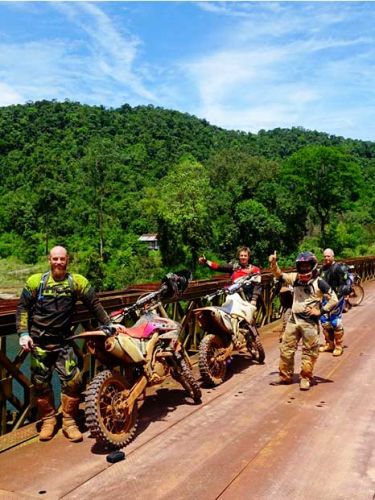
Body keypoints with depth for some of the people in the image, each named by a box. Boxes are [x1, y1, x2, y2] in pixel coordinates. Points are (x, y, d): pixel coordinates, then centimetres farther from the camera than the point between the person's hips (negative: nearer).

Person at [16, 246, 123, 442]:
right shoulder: (36, 281, 0)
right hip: (39, 342, 0)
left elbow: (94, 304, 4)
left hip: (63, 341, 0)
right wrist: (23, 333, -5)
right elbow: (22, 308, 4)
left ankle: (69, 422, 9)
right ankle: (48, 420, 25)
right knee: (41, 382, 7)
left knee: (73, 380, -8)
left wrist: (109, 324, 0)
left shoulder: (77, 281, 0)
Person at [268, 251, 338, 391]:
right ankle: (285, 376, 23)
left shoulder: (319, 282, -9)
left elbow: (334, 299, -8)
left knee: (309, 352, 5)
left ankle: (305, 378, 19)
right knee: (286, 349, 10)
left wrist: (321, 311, -13)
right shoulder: (295, 278, 4)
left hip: (310, 322, -4)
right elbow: (279, 275, 15)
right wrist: (273, 263, -1)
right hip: (293, 319, 5)